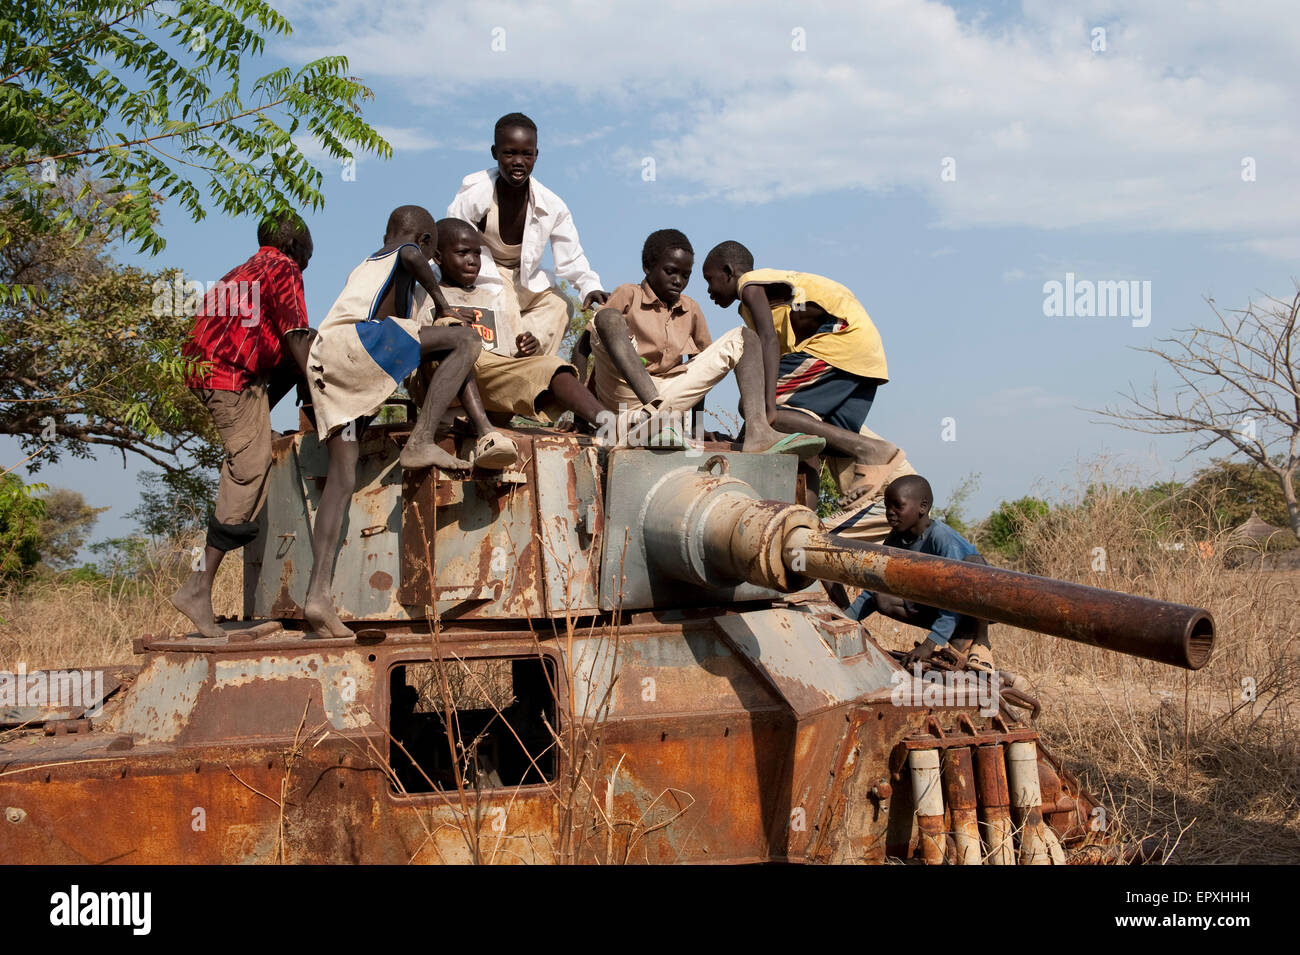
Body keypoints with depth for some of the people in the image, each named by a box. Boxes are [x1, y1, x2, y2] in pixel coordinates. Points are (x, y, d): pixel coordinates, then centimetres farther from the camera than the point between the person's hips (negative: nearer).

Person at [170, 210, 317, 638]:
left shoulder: (244, 271, 26)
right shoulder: (282, 268, -1)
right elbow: (294, 335, -9)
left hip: (207, 371, 9)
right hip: (234, 378, -9)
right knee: (249, 474, -13)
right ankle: (198, 588, -16)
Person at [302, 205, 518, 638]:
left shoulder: (364, 268, 38)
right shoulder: (407, 253, 16)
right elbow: (412, 257, -9)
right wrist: (441, 302, 4)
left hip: (320, 363, 8)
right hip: (350, 342, -8)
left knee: (341, 479, 3)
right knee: (464, 339, -7)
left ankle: (318, 594, -7)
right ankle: (420, 441, -20)